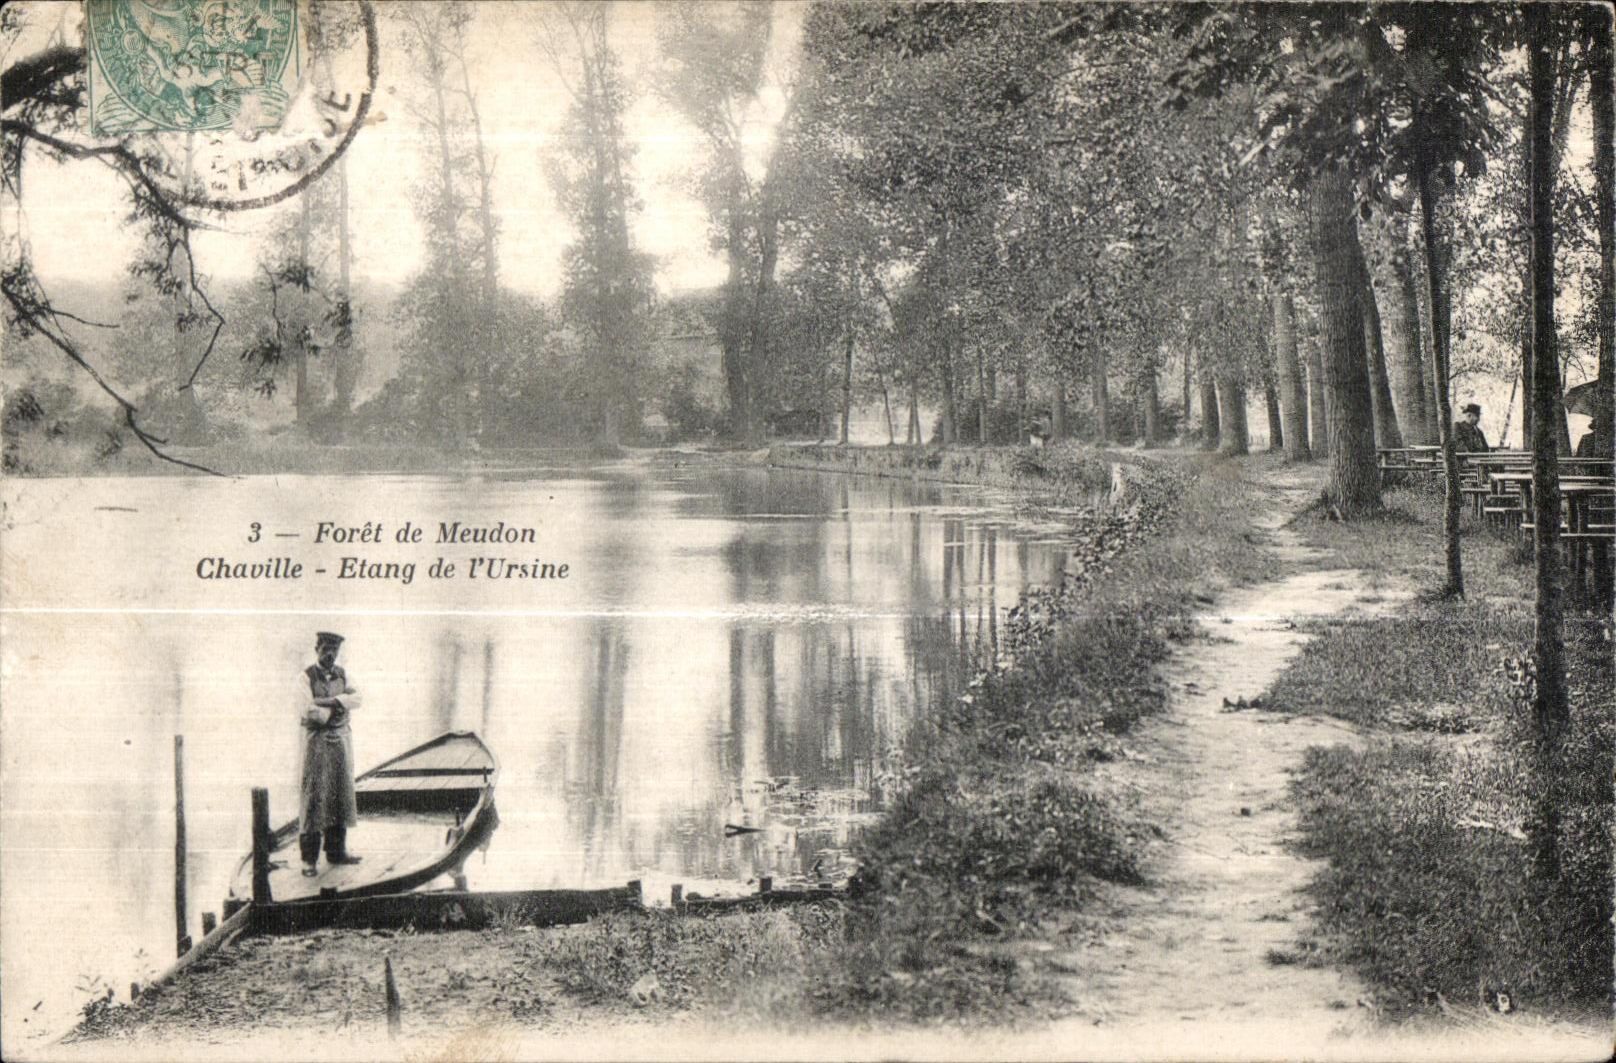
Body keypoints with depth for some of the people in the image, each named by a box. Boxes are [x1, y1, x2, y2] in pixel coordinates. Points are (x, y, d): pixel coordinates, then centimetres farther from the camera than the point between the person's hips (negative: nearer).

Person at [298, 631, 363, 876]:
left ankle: (336, 850, 15)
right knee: (314, 796, -8)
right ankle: (309, 858, -6)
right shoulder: (307, 676, -3)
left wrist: (329, 702, -14)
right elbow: (310, 710, -14)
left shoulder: (342, 675, 12)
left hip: (342, 738, 5)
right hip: (317, 739, -5)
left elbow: (356, 699, -3)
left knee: (341, 793, 7)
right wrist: (338, 708, -5)